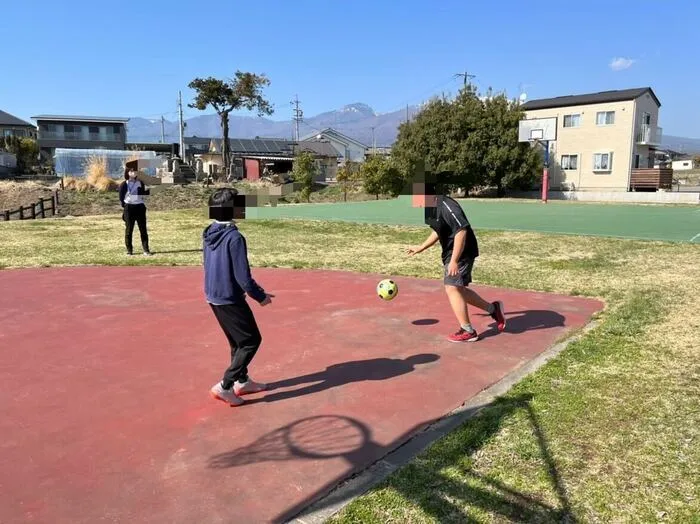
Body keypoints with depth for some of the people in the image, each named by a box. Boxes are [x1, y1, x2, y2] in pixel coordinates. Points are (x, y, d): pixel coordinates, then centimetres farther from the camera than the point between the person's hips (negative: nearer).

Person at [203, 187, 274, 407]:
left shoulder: (209, 233, 4)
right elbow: (243, 276, -22)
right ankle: (225, 386, 1)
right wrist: (260, 296, -6)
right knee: (252, 340, 4)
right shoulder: (234, 237, -22)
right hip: (230, 299, -9)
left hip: (213, 296, 9)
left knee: (238, 341, 22)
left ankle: (242, 381, 34)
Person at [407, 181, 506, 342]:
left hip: (461, 252, -10)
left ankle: (468, 331, 4)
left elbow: (461, 231, -30)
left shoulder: (446, 207, -25)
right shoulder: (430, 209, 5)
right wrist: (420, 248, 22)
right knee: (458, 289, 14)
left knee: (452, 288, -8)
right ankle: (493, 309, 29)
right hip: (451, 253, 10)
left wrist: (454, 261, -31)